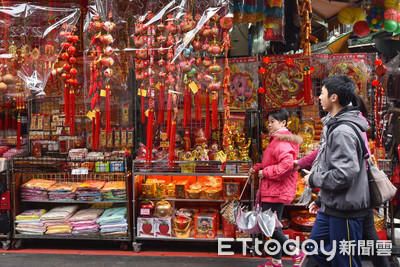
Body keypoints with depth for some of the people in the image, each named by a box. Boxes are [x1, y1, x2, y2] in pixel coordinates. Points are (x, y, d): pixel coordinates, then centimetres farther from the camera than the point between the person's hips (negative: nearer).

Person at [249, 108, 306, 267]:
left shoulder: (282, 141, -16)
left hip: (276, 190, -10)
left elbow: (287, 163, -30)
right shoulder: (276, 140, 17)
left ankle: (296, 252, 4)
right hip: (274, 190, 10)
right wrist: (257, 168, 10)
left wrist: (265, 172, -22)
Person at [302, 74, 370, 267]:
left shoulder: (343, 132, -21)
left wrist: (313, 179, -12)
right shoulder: (336, 126, 11)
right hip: (331, 207, 10)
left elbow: (344, 175, -28)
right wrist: (321, 199, 18)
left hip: (345, 211, -10)